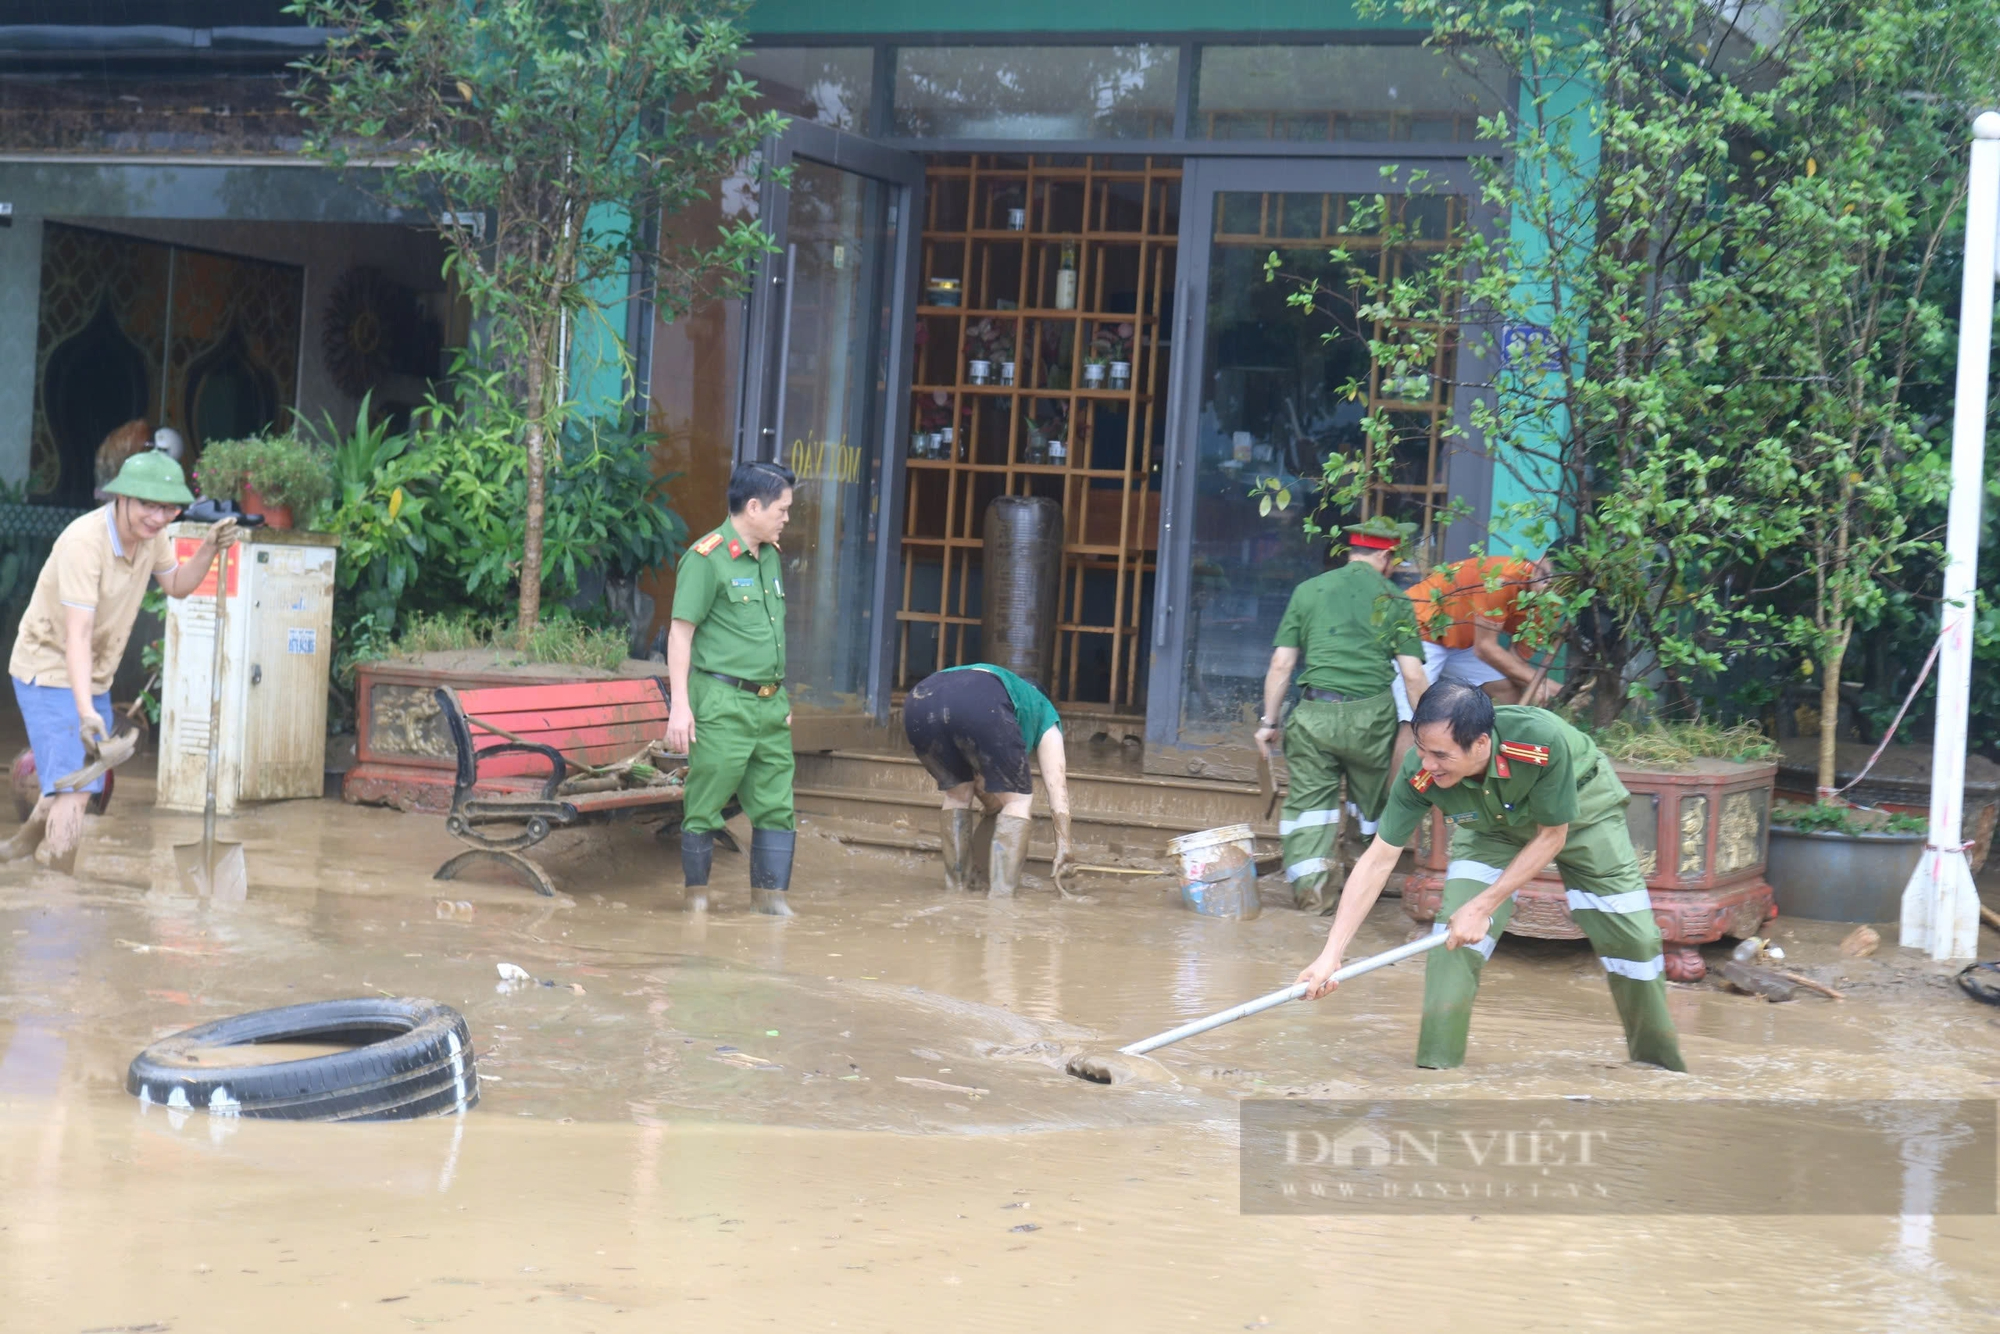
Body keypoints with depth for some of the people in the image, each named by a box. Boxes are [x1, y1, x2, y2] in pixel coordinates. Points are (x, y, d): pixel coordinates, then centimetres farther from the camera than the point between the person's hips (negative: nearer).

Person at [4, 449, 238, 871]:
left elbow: (177, 585, 13)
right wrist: (85, 712, -43)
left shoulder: (149, 532, -5)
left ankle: (17, 852, 40)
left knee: (83, 785, 19)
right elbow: (77, 633, -34)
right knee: (73, 788, -18)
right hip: (49, 673, -8)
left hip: (95, 678, 8)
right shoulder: (84, 541, -28)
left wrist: (208, 550, -7)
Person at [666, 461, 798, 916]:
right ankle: (697, 896, 11)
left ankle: (769, 893, 14)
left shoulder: (770, 556, 15)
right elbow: (681, 632, -11)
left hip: (769, 705, 7)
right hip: (723, 703, -7)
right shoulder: (706, 558, -9)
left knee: (777, 805, 7)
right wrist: (681, 705, -17)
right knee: (705, 806, 0)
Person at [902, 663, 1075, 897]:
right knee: (1017, 797, 13)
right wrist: (1063, 850, 23)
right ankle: (1000, 896, 1)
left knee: (957, 791, 29)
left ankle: (956, 887, 24)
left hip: (920, 702, 5)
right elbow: (1058, 787, 26)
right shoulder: (1042, 712, 37)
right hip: (980, 704, -5)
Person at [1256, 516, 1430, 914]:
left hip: (1314, 713, 1)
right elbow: (1412, 675, 0)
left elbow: (1281, 664, 7)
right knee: (1371, 799, 13)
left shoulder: (1308, 591, 10)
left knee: (1309, 797, 4)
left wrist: (1268, 720, 11)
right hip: (1371, 715, -1)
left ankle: (1308, 879, -9)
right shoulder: (1394, 600, 5)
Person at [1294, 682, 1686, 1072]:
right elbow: (1378, 860, -28)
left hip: (1582, 808, -1)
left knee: (1633, 937, -2)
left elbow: (1551, 837, -27)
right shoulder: (1419, 774, -35)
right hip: (1491, 826, 2)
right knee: (1455, 930, -19)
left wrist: (1483, 907, -28)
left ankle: (1659, 1066, 21)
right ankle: (1436, 1068, -10)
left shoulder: (1542, 740, -43)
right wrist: (1330, 955, -33)